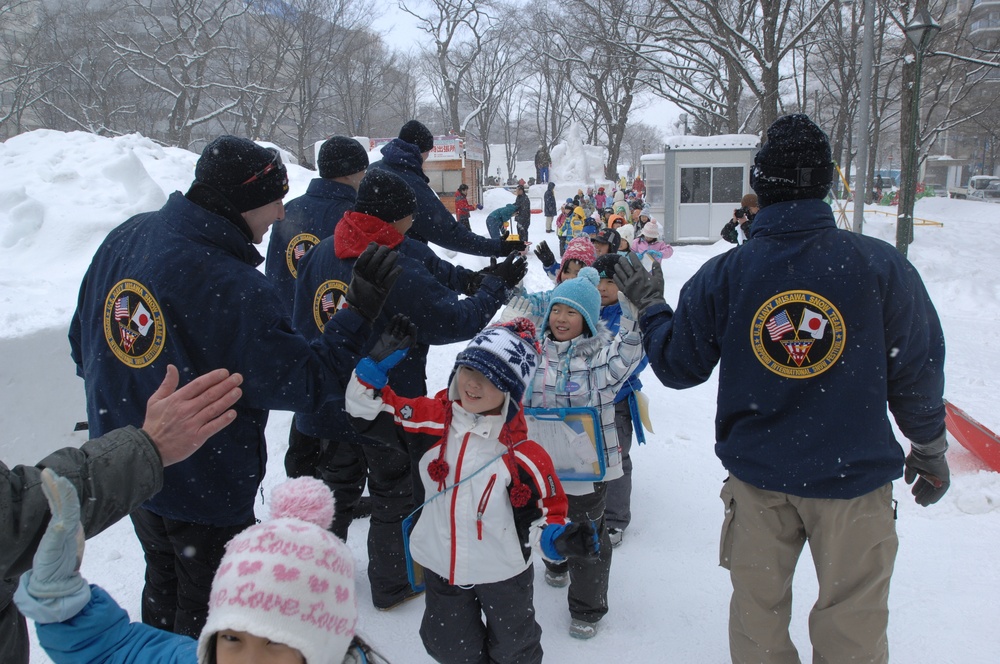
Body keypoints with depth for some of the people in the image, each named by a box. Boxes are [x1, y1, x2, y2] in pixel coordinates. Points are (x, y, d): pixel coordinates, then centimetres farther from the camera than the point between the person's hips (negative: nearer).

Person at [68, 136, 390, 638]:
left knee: (163, 587, 31)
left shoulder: (123, 239, -7)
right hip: (204, 488, -8)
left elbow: (84, 343, 6)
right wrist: (362, 316, -21)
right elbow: (301, 383, -25)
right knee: (207, 615, 17)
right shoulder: (232, 289, -33)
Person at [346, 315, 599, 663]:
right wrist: (379, 362, -21)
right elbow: (367, 412, -8)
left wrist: (559, 539, -36)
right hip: (440, 566, 3)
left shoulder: (521, 454, -24)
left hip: (503, 573, -2)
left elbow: (542, 515, -16)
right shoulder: (429, 420, -15)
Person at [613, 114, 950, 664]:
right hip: (855, 474, -1)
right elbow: (918, 370, -4)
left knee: (758, 609, 20)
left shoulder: (722, 276, -11)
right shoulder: (880, 265, -13)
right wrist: (930, 448, 13)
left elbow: (677, 367, -1)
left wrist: (649, 305, 16)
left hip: (757, 477, 1)